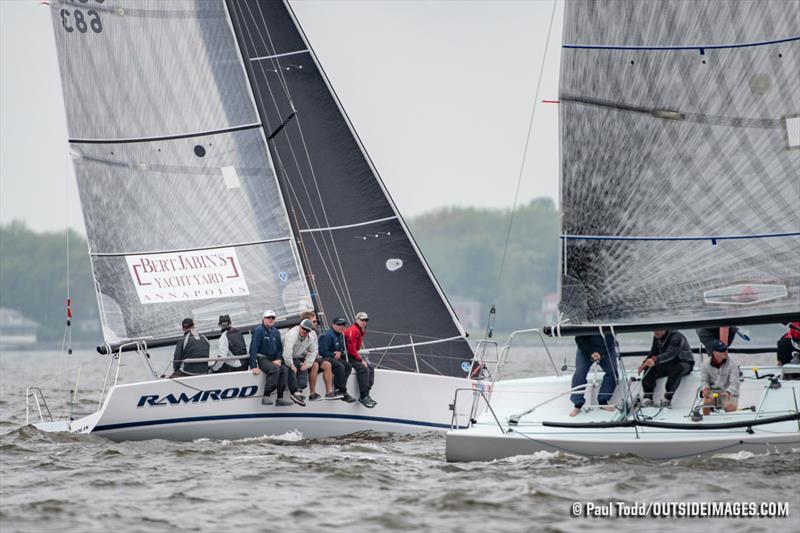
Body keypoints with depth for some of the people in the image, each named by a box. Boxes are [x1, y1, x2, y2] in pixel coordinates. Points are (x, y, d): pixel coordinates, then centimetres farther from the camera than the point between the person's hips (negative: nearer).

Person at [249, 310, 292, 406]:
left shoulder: (276, 332, 12)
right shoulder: (259, 330, -10)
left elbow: (279, 348, 21)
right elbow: (253, 348, -15)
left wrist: (278, 359, 0)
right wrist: (253, 366, -23)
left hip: (272, 359, 7)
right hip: (261, 359, -7)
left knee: (283, 369, -19)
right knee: (275, 369, -31)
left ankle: (280, 398, -18)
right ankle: (266, 397, -32)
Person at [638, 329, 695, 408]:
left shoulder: (676, 337, -23)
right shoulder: (656, 338, 1)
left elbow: (670, 353, -37)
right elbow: (653, 353, 8)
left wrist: (655, 359, -53)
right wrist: (643, 364, -11)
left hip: (684, 362, -7)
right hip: (667, 364, 7)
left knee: (677, 369, -39)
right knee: (649, 369, -15)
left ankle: (667, 398, -42)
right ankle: (648, 398, -20)